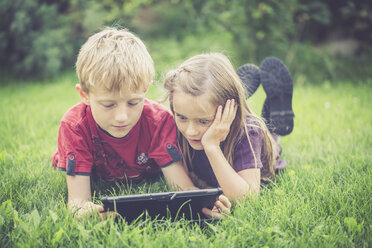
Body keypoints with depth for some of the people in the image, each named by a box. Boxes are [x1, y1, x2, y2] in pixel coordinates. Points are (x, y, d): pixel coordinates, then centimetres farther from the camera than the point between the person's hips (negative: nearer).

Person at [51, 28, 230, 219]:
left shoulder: (158, 121, -38)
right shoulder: (74, 126, -39)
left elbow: (182, 187, -40)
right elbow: (78, 199, -42)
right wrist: (82, 211, -69)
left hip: (147, 179, 1)